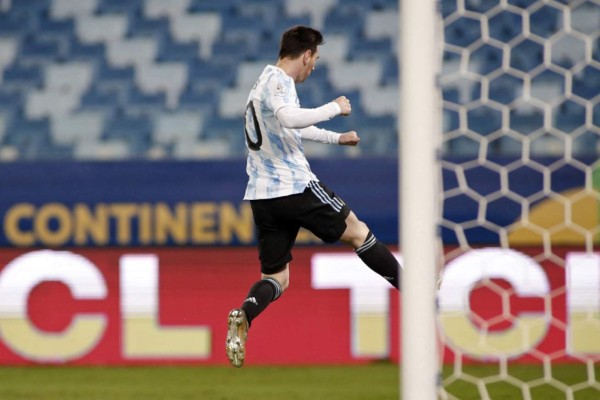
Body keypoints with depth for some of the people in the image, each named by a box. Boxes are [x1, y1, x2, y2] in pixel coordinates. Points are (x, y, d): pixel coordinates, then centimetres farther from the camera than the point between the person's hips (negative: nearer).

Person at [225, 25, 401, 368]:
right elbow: (290, 118, -30)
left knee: (276, 278, 6)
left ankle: (244, 316, -23)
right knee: (356, 231, 10)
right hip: (296, 186, -8)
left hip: (263, 197, 8)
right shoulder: (277, 81, -9)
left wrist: (337, 138, 47)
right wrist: (335, 108, -18)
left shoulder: (268, 81, 22)